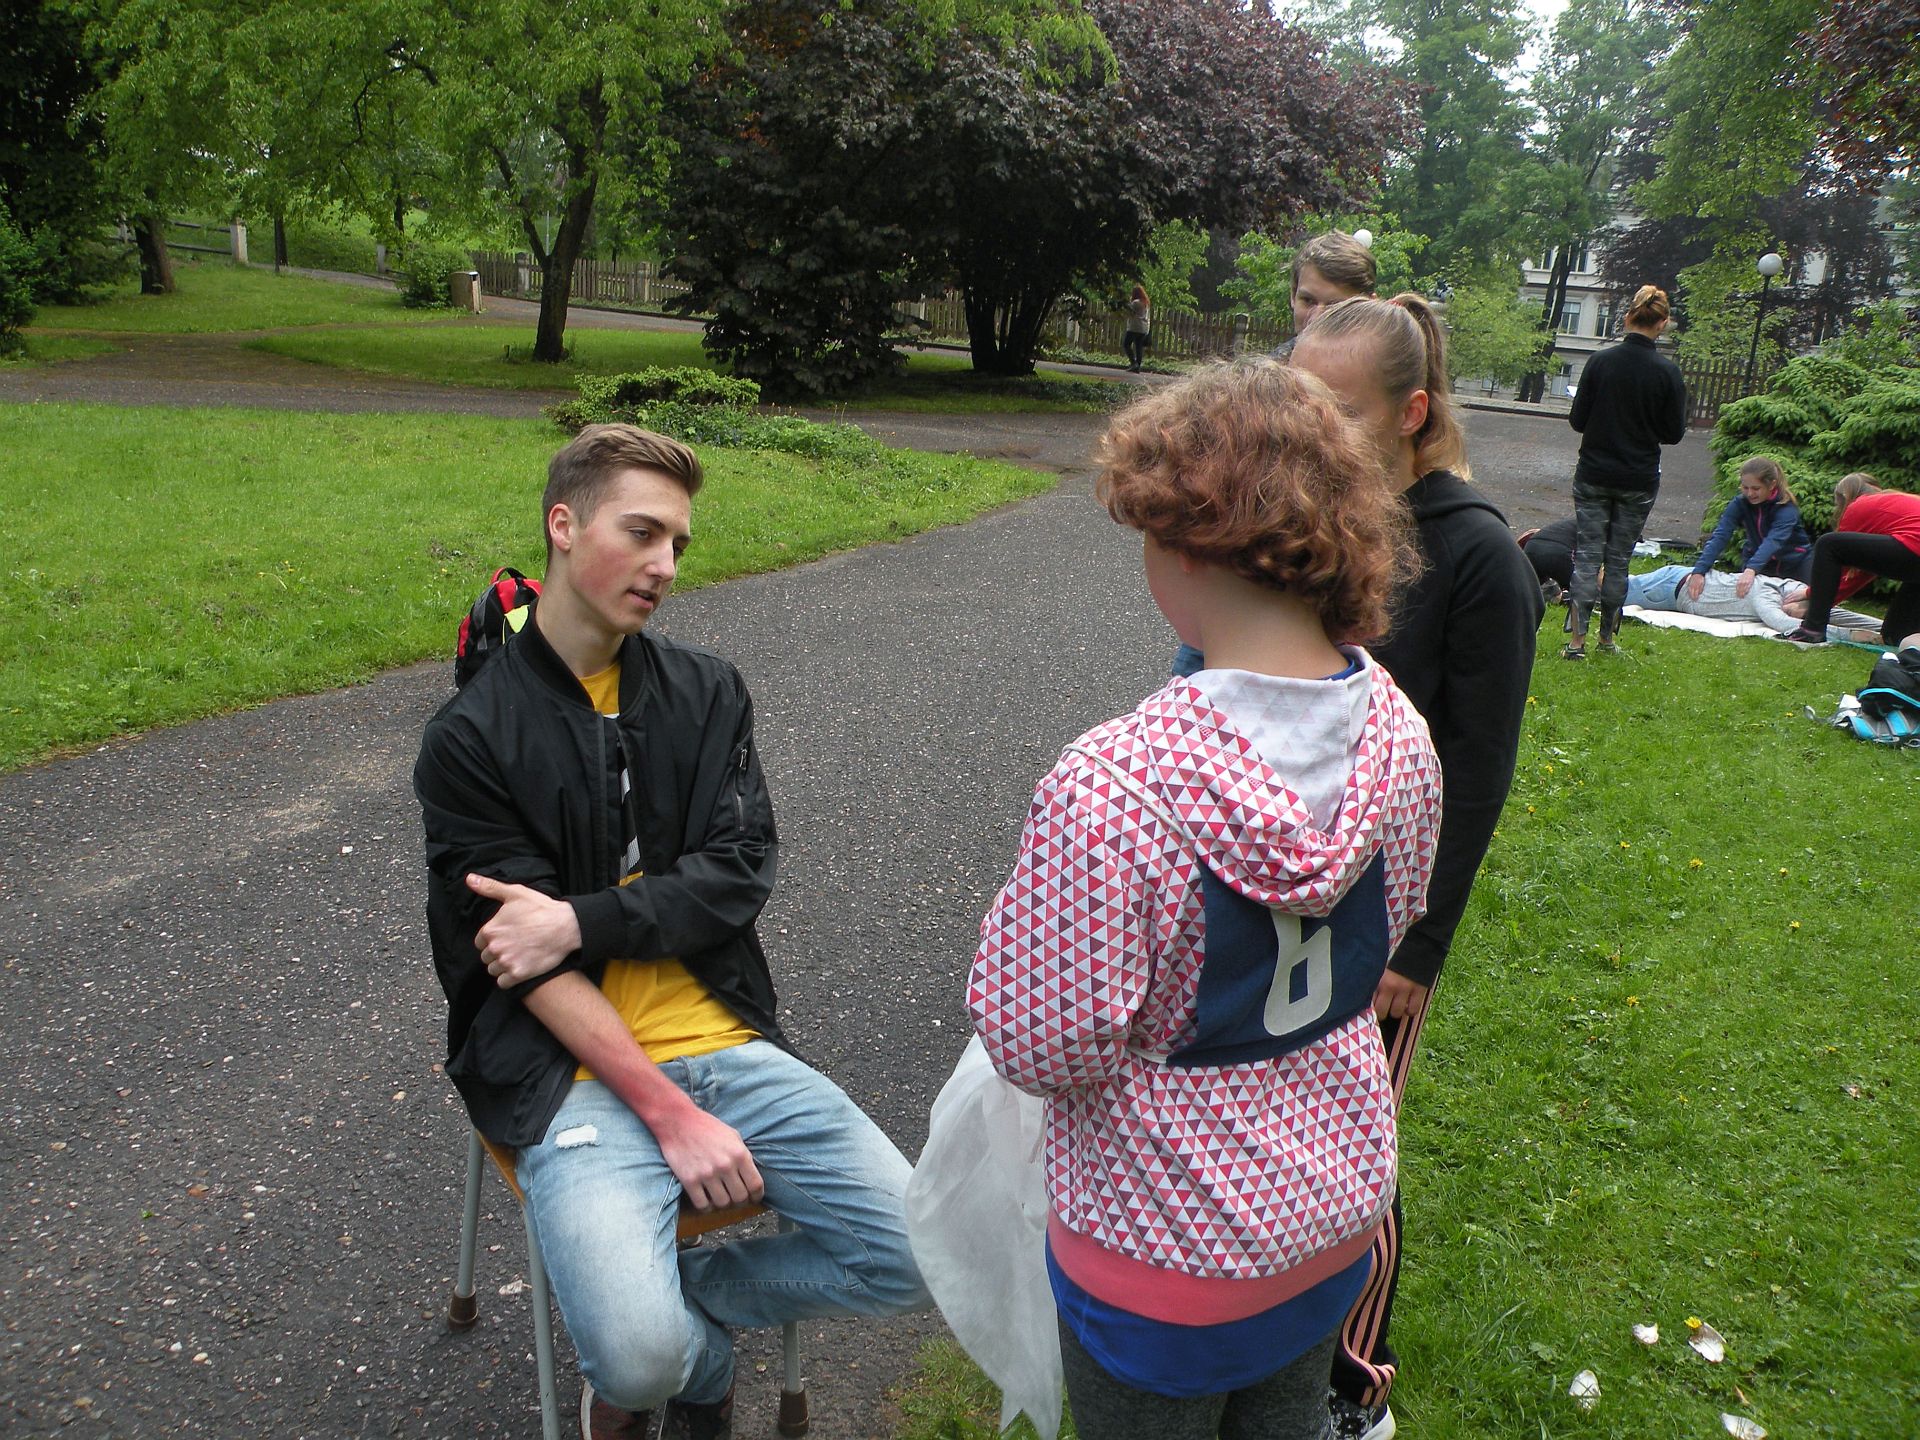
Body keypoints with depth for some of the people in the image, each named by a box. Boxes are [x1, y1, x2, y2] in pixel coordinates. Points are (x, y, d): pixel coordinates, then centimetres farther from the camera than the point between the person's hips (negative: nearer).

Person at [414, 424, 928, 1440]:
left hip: (723, 1040, 4)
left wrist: (579, 920, -16)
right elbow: (525, 961, -9)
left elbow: (737, 877, -1)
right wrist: (670, 1115, -15)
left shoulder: (707, 693, 8)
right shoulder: (471, 738, -3)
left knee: (913, 1255, -9)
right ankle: (683, 1357, 13)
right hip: (575, 1066, -3)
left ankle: (682, 1303, 12)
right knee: (640, 1354, -25)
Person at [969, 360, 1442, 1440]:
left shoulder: (1111, 792, -35)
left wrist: (1024, 903, -8)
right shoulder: (1400, 734, -13)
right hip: (1340, 1201, 6)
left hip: (1168, 1245, -5)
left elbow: (1039, 1047, -25)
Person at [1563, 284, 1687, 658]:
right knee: (1619, 559, 11)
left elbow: (1577, 420, -3)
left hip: (1593, 476, 0)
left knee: (1587, 554, 4)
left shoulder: (1600, 361, -8)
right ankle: (1607, 635, 19)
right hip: (1638, 482, 0)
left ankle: (1577, 639, -3)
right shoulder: (1667, 372, -8)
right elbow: (1673, 433, -2)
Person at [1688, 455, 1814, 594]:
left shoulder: (1786, 507, -30)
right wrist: (1699, 572, -48)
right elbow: (1720, 536, -33)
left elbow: (1774, 540, -47)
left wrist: (1751, 570, -65)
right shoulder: (1739, 504, -21)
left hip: (1795, 561, -2)